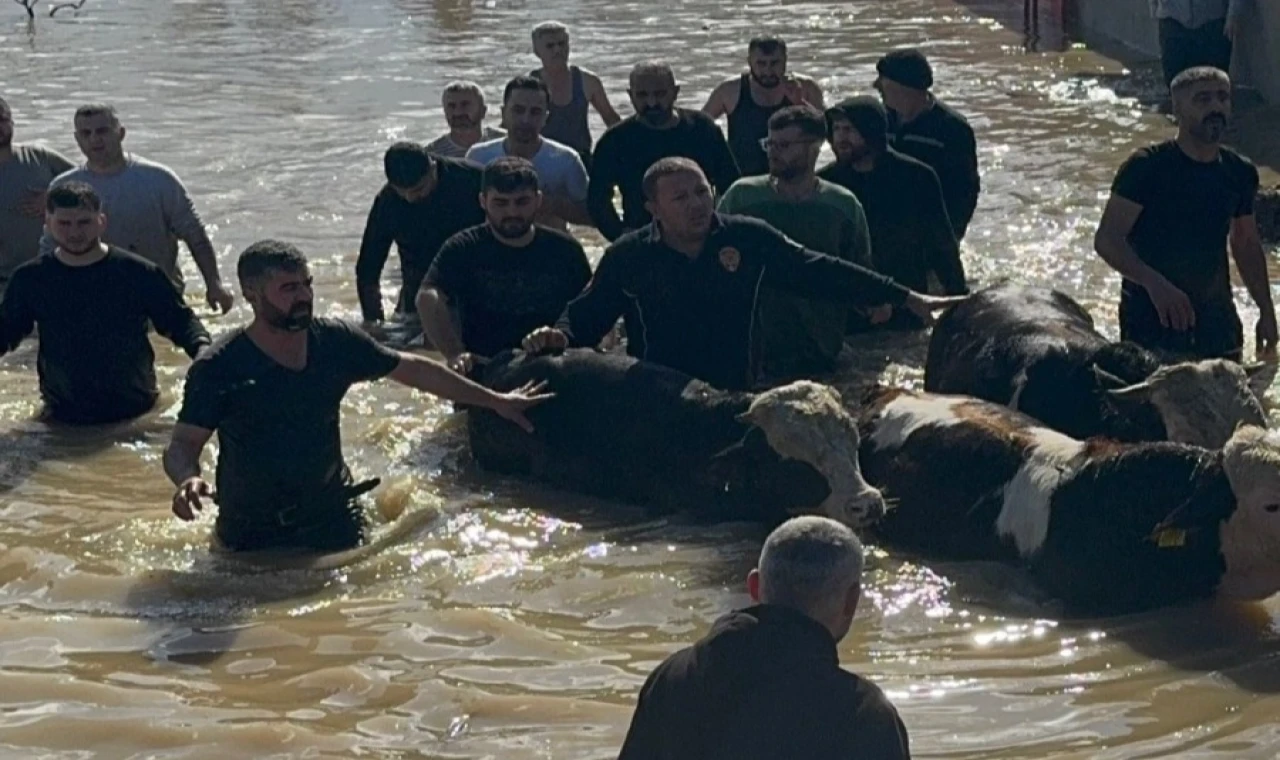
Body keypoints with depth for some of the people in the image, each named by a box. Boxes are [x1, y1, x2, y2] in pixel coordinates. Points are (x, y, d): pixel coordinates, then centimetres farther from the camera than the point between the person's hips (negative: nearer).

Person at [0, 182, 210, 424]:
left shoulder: (138, 273, -8)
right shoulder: (30, 279, -1)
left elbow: (179, 320, -2)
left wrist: (201, 347, -22)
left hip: (135, 412, -2)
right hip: (63, 418, 2)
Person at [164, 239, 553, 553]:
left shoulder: (336, 341, -3)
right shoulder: (218, 369, -14)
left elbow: (414, 370, 8)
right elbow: (182, 445, -13)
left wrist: (495, 400, 13)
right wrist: (187, 479, -38)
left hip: (333, 521, 3)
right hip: (255, 537, -3)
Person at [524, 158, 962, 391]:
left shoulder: (749, 239, 3)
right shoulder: (627, 258, 3)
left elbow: (820, 274, 5)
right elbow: (589, 313, 9)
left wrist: (906, 298, 4)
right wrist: (560, 336, -16)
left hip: (737, 398, 1)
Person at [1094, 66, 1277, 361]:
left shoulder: (1240, 173, 7)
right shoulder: (1146, 168, -11)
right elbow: (1107, 239, -16)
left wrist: (1266, 310, 15)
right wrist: (1154, 283, -30)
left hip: (1216, 316, 5)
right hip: (1150, 317, -5)